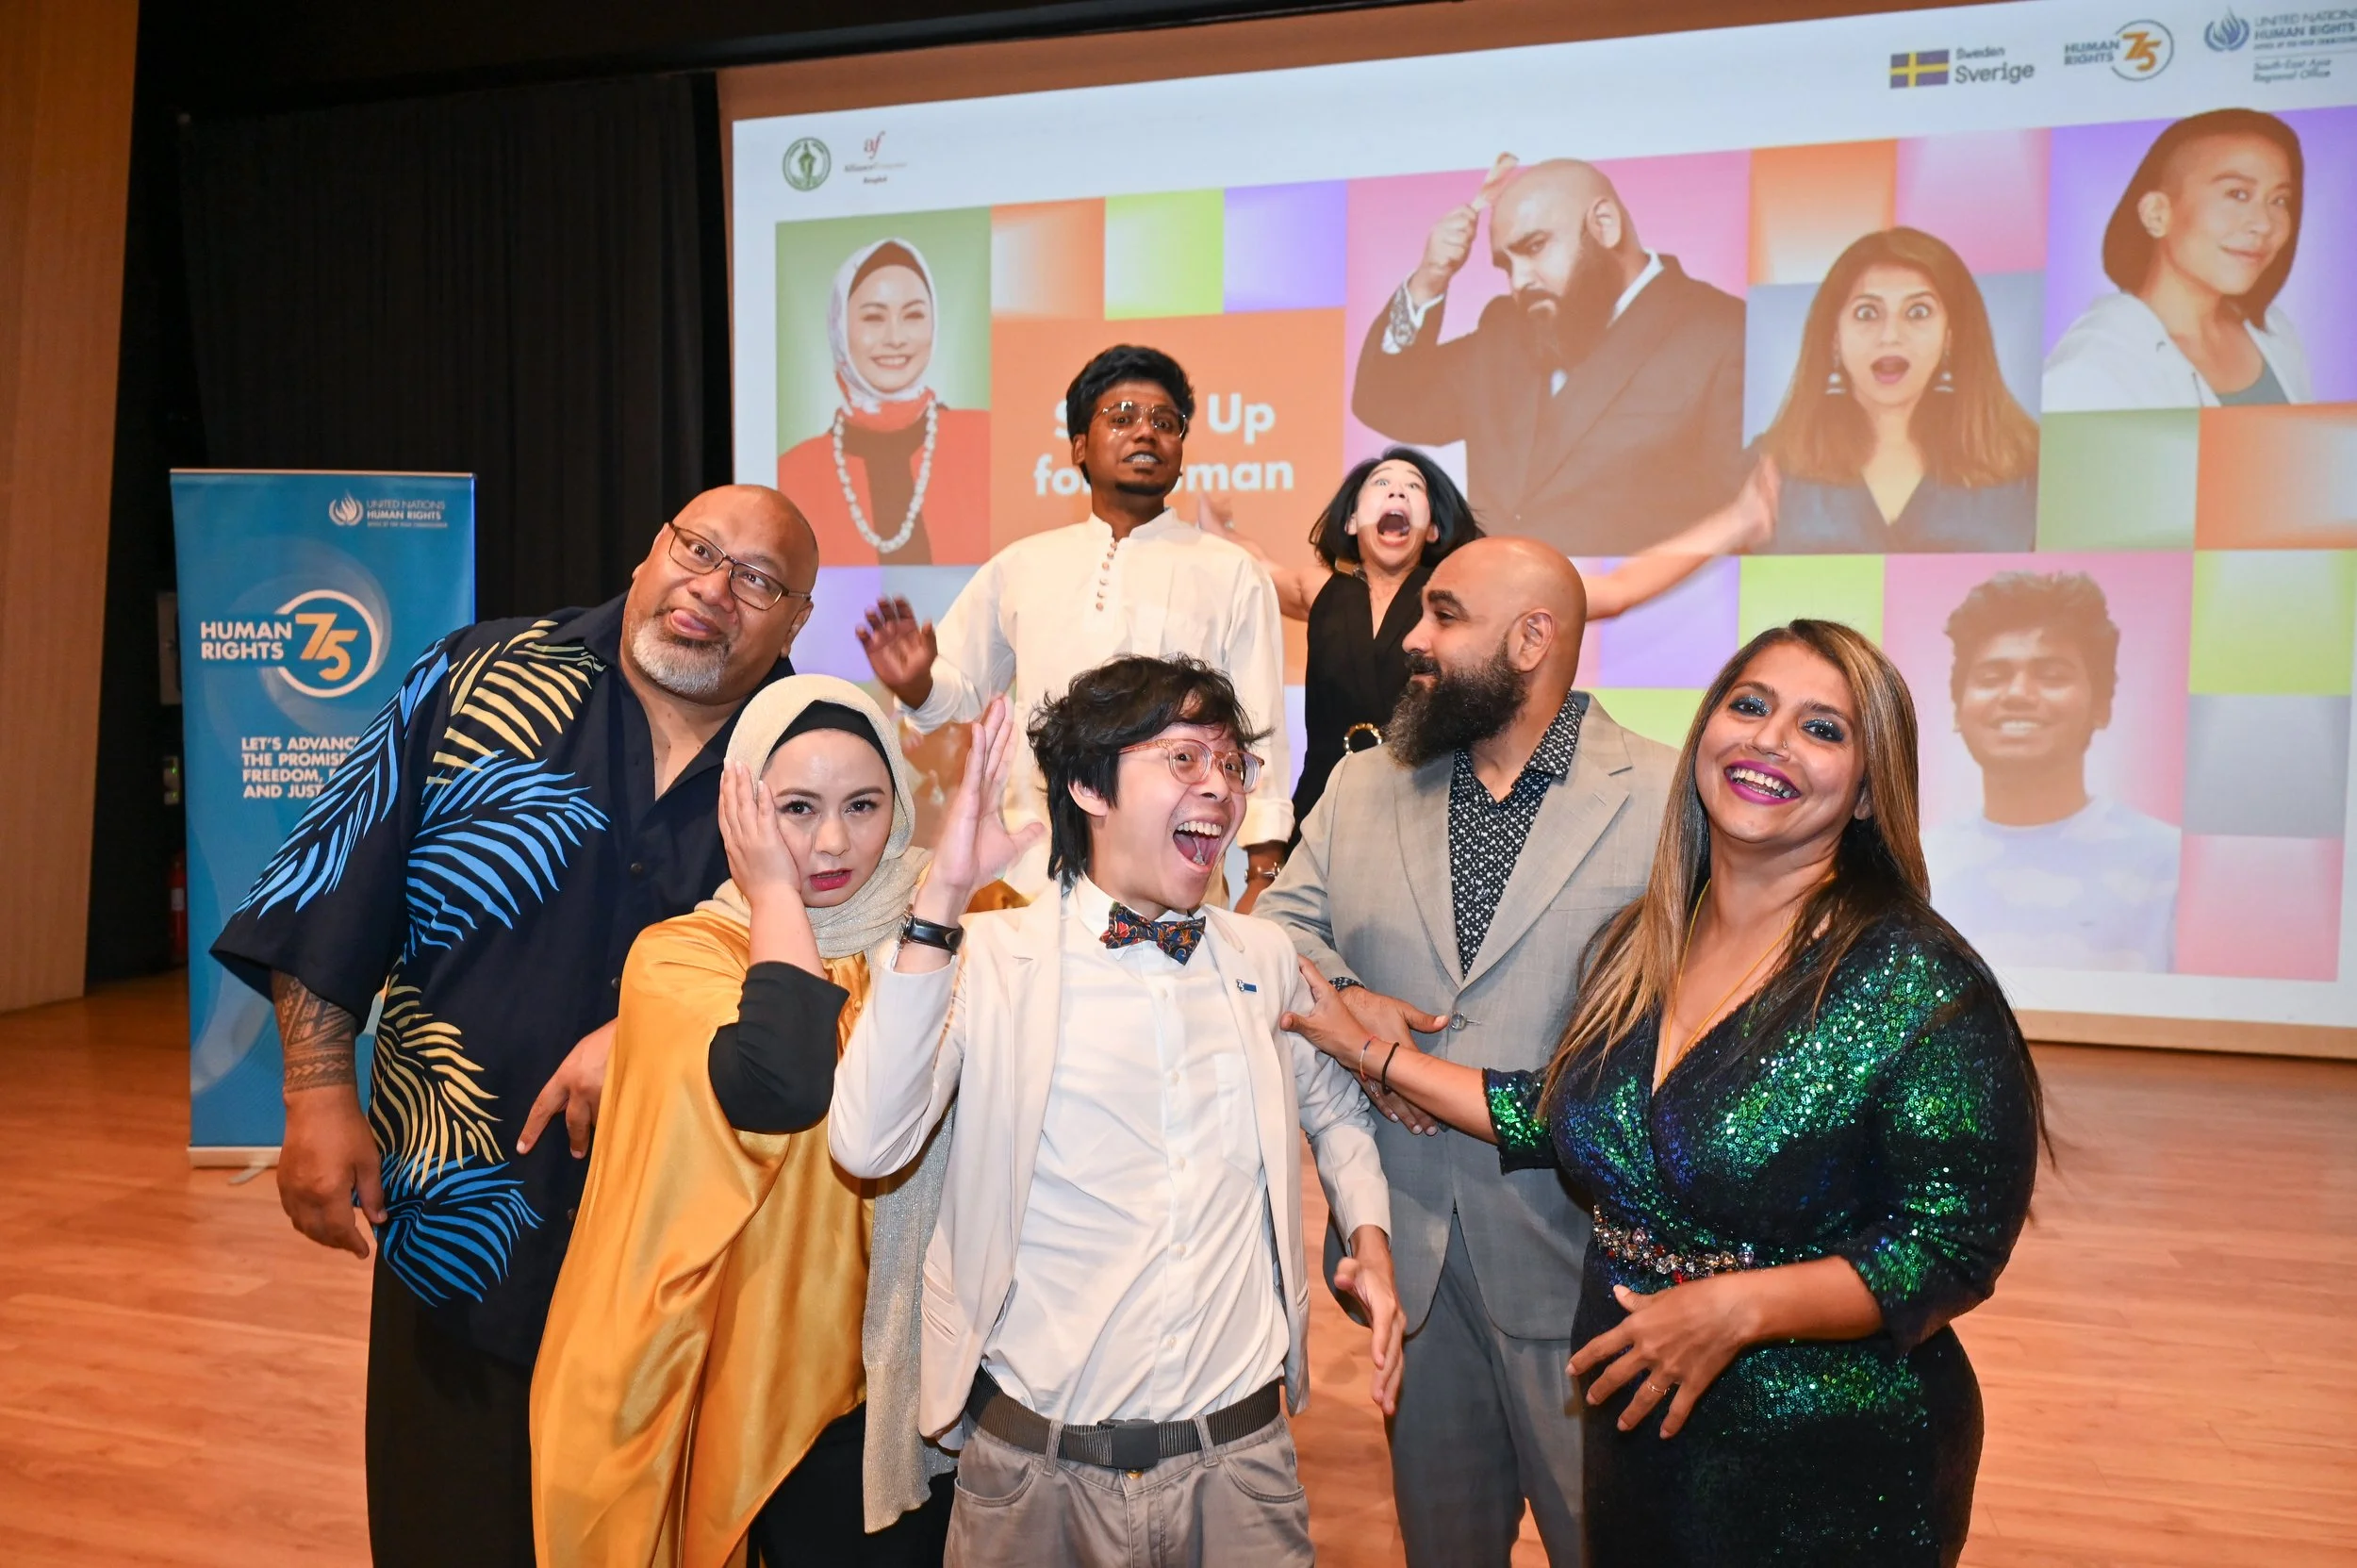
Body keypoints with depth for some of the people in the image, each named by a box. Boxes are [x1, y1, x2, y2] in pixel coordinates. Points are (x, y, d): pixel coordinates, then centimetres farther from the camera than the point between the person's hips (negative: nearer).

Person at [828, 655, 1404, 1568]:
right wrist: (942, 899, -26)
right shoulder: (991, 957, -8)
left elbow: (1335, 1105, 22)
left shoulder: (1263, 958, 5)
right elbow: (866, 1146, -22)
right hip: (1034, 1463, -2)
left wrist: (1369, 1238, 5)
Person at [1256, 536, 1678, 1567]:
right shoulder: (1361, 786, 7)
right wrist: (1344, 996, -13)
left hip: (1571, 1248, -4)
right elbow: (1285, 920, 7)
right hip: (1405, 1234, 4)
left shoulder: (1663, 801, -8)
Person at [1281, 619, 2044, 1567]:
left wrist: (1738, 1308, -25)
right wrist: (1373, 1052, 8)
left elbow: (1956, 1252, -17)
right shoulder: (1634, 947, -1)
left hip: (1830, 1475, -5)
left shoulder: (1923, 989, -19)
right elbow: (1564, 1122, 8)